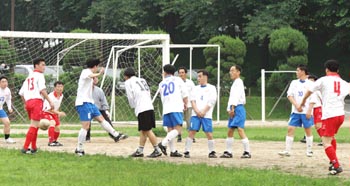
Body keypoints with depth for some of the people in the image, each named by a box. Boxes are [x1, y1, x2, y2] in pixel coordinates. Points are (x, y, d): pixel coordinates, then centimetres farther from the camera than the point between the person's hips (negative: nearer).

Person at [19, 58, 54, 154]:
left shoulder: (28, 77, 24)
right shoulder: (39, 75, 2)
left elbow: (21, 93, 22)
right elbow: (42, 90, -12)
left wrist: (25, 104, 33)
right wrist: (50, 101, -12)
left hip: (28, 102, 8)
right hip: (37, 101, -8)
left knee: (35, 125, 19)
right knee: (34, 125, -11)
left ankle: (34, 148, 20)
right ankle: (25, 148, -19)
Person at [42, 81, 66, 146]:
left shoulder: (61, 95, -2)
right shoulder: (51, 96, -29)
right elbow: (49, 109, -33)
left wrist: (58, 114, 13)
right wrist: (59, 113, -42)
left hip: (54, 113, 8)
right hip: (46, 112, -8)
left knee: (57, 127, 9)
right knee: (52, 123, -32)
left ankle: (54, 141, 35)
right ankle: (50, 142, -34)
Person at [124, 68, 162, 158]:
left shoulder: (128, 82, 5)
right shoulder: (142, 80, 24)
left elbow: (130, 97, 0)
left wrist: (133, 106, 18)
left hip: (141, 109, -8)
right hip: (150, 107, 8)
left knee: (147, 130, -6)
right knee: (143, 130, 13)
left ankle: (157, 150, -6)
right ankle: (140, 150, 15)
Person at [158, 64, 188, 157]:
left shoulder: (161, 83, 18)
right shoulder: (178, 80, 7)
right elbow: (184, 94, 3)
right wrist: (185, 103, 19)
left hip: (166, 109, 5)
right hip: (176, 108, -5)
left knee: (170, 130, 7)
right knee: (177, 129, -10)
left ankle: (173, 151, 3)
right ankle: (163, 143, -26)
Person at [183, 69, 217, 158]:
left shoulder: (211, 88, 6)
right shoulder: (195, 88, 17)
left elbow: (211, 102, -2)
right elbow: (193, 101, 8)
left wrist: (203, 112, -10)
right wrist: (197, 111, -7)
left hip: (206, 115, -2)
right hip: (195, 114, 2)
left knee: (209, 134, -6)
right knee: (192, 132, -7)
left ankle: (211, 152, 7)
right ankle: (186, 151, -5)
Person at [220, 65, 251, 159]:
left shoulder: (238, 82, -8)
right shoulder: (234, 83, 22)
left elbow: (236, 96, -17)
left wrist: (232, 108, -22)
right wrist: (229, 109, 15)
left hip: (238, 108, -10)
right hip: (233, 109, 10)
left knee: (240, 129, -16)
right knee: (230, 131, 10)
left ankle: (247, 152, -16)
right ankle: (228, 152, 16)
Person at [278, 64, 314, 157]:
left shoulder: (310, 84, -1)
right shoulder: (294, 83, 10)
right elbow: (290, 95, 5)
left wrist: (309, 111, -12)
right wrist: (296, 105, -10)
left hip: (306, 112, -4)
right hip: (296, 111, 4)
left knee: (308, 130, 3)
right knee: (290, 129, -3)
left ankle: (309, 150, 13)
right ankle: (287, 150, -2)